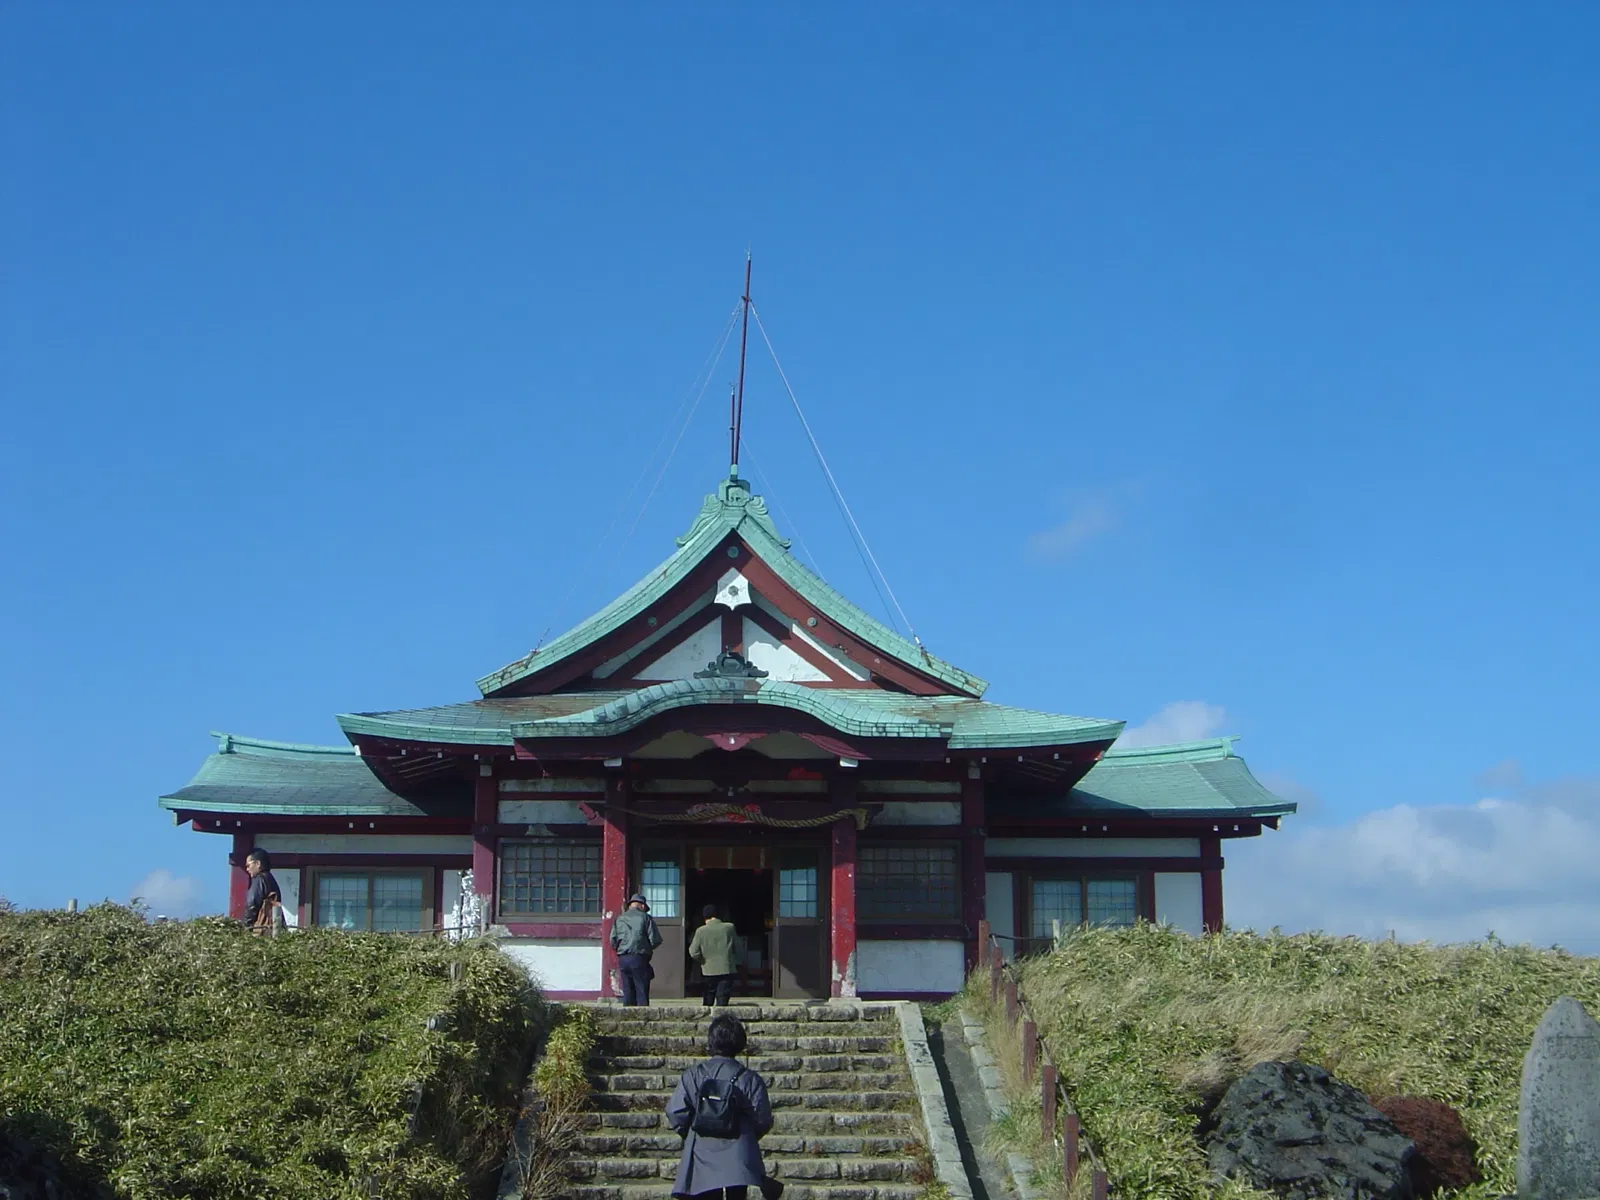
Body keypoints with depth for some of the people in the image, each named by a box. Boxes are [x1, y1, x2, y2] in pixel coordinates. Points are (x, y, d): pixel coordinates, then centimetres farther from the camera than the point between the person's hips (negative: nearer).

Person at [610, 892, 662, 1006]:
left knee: (628, 992, 9)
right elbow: (655, 940, -5)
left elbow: (613, 941, 7)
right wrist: (648, 948, 14)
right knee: (642, 992, 0)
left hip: (622, 959, 4)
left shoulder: (619, 919, 10)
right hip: (639, 958, -4)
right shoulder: (645, 918, -1)